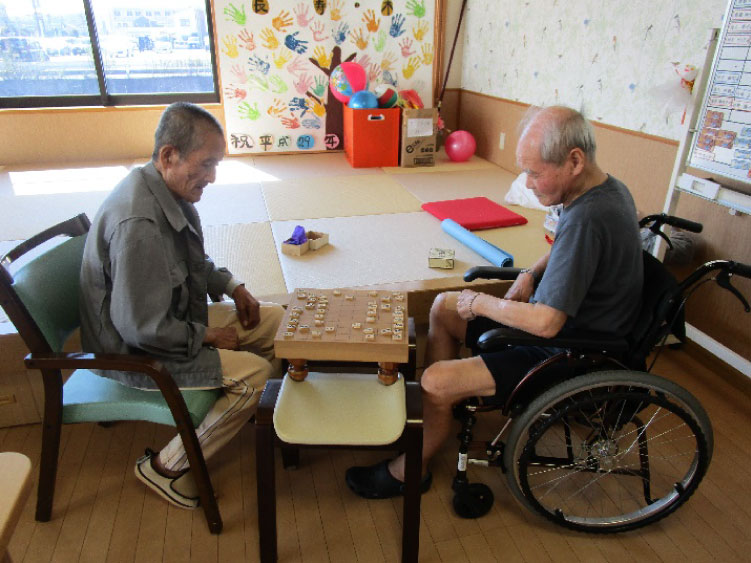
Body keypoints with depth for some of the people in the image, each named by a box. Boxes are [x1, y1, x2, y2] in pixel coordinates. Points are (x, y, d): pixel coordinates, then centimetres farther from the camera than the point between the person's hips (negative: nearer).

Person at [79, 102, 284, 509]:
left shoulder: (171, 192, -1)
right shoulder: (138, 224, -33)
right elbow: (143, 329, -30)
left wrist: (231, 287, 2)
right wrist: (207, 337, -16)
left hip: (177, 317, 9)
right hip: (135, 351, -9)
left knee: (277, 321, 4)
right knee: (254, 372, -19)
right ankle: (166, 466, 0)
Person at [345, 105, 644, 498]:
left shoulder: (588, 218, -31)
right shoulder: (606, 188, 1)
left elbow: (546, 322, -33)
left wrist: (480, 302, -17)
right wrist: (532, 273, 1)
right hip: (570, 322, 10)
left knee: (436, 381, -19)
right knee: (443, 306, 13)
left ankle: (407, 472, 9)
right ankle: (431, 409, 22)